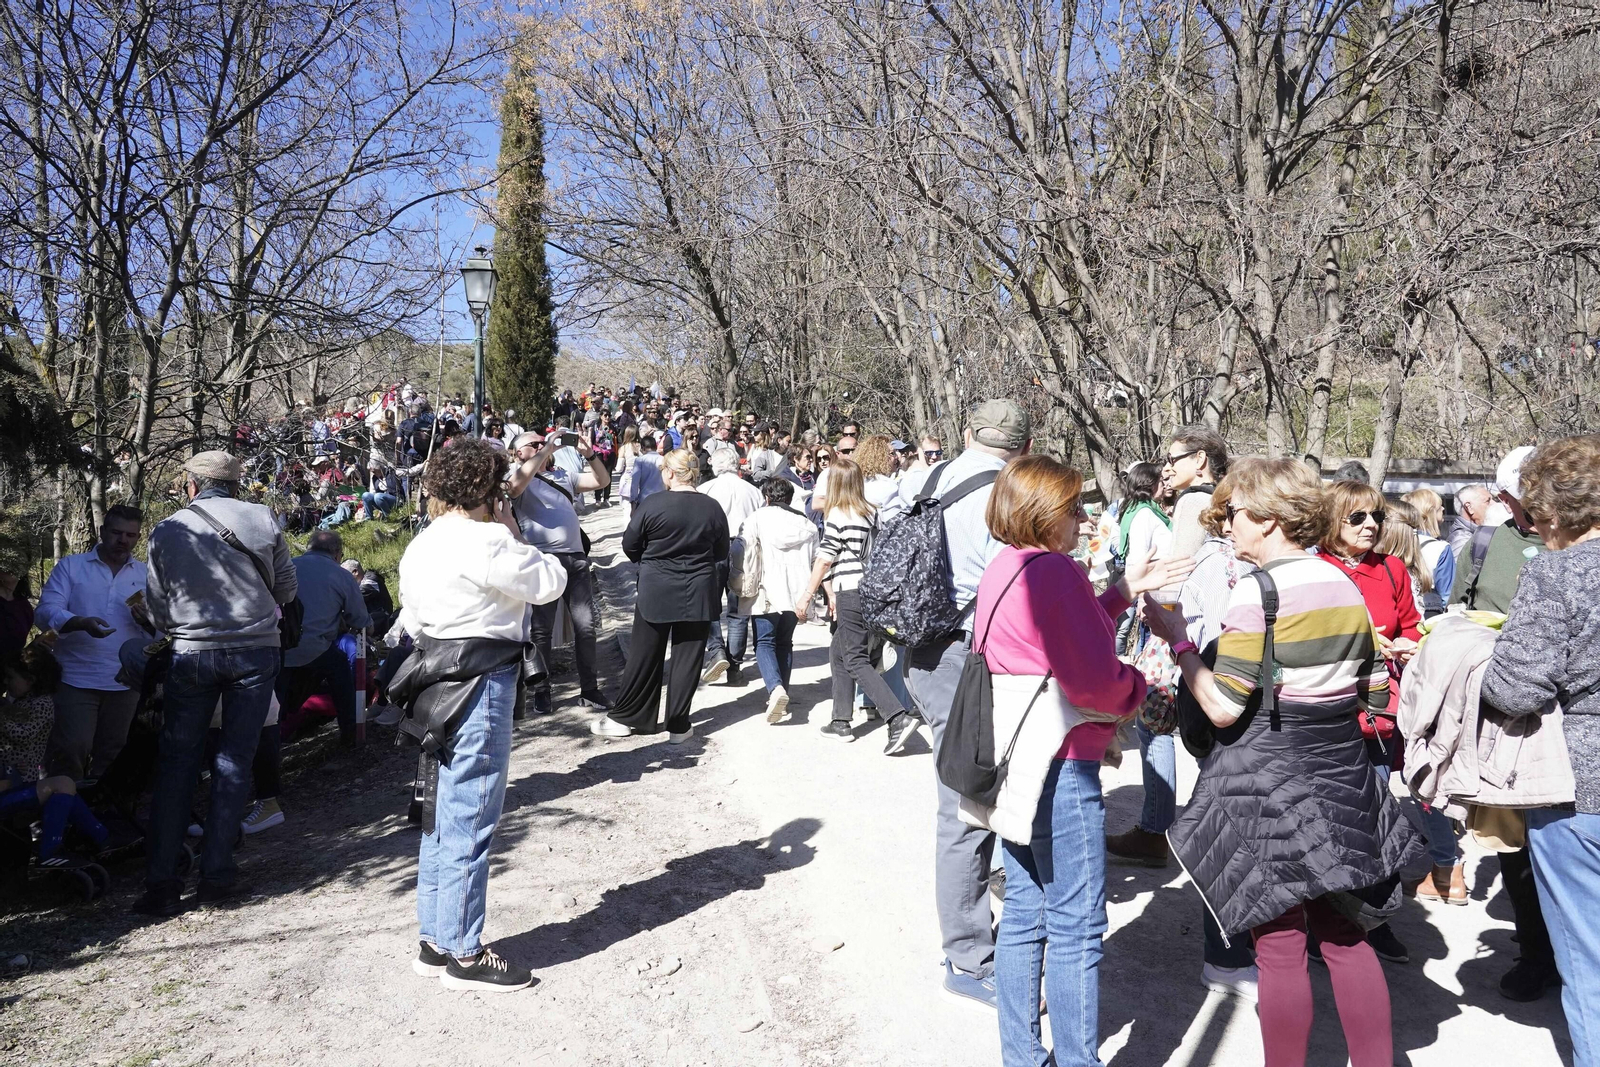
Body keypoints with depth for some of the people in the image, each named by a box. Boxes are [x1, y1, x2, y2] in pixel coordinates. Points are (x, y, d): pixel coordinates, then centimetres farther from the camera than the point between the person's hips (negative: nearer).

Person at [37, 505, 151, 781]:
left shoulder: (145, 575, 9)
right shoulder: (70, 566, 3)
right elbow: (46, 612, -10)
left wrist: (148, 620, -19)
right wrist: (81, 622, -28)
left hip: (125, 681, 3)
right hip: (77, 678, -3)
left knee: (111, 753, 13)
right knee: (72, 749, -6)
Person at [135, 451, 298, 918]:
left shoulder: (166, 531, 0)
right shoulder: (263, 520, -2)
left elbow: (158, 611, 5)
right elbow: (287, 589, 7)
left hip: (192, 655, 0)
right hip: (256, 651, 0)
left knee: (176, 763, 8)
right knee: (234, 762, 7)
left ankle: (161, 882, 6)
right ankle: (216, 874, 9)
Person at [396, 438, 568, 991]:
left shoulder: (419, 546, 11)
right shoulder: (487, 541, -17)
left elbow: (412, 621, 17)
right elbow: (551, 582, -8)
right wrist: (514, 533, 1)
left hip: (439, 685, 10)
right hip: (480, 690, -9)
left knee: (444, 816, 17)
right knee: (470, 822, -1)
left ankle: (433, 942, 27)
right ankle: (463, 954, 9)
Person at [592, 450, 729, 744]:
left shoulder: (652, 505, -11)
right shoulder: (713, 509, -1)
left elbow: (630, 546, -1)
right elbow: (722, 555, 6)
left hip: (656, 592, -2)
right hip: (699, 595, 2)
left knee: (644, 656, 9)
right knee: (688, 659, 7)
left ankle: (623, 718, 20)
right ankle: (678, 725, 12)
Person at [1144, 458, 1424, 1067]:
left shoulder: (1258, 591, -16)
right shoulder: (1345, 587, 6)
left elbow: (1222, 708, -17)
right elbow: (1375, 696, 12)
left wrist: (1178, 639, -7)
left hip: (1270, 783, -7)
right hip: (1342, 775, 7)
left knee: (1279, 944, 4)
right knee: (1344, 935, 18)